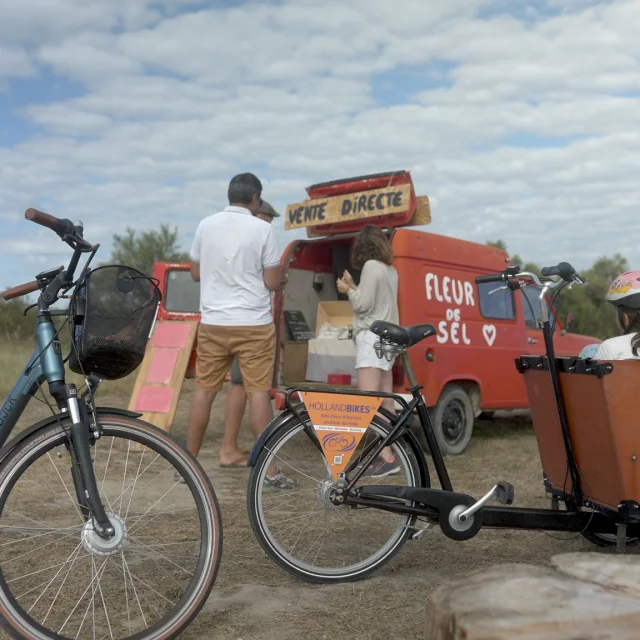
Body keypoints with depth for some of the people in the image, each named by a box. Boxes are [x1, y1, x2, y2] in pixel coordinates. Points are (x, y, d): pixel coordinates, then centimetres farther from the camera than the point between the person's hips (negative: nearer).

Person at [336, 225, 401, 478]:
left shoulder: (371, 266, -10)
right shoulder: (390, 270, 16)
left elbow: (363, 305, -14)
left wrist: (348, 290, 2)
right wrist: (354, 288, 18)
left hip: (372, 337, -10)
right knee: (385, 403, 11)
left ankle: (386, 457, -23)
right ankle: (389, 453, 15)